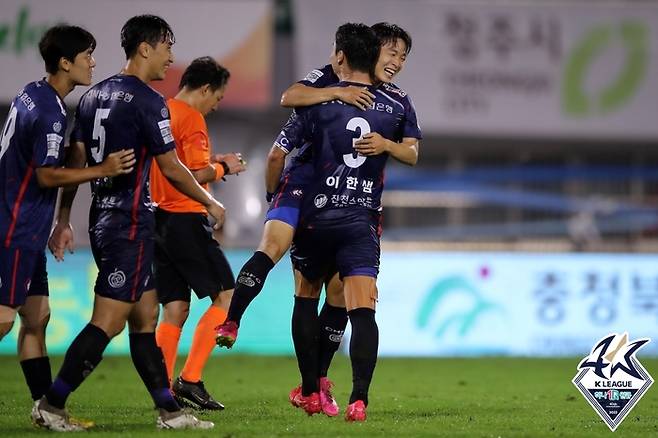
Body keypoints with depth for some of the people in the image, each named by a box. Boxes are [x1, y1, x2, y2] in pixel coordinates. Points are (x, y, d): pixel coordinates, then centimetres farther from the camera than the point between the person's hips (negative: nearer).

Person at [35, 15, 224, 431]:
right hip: (131, 221, -9)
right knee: (108, 321, -7)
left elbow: (75, 161, 13)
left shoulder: (94, 95, 12)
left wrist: (63, 220, 17)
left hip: (103, 217, 9)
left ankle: (169, 411, 13)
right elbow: (171, 168, -10)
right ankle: (52, 404, -7)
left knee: (145, 316, 11)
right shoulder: (147, 101, -12)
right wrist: (210, 203, 5)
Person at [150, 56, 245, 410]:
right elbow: (198, 174, -19)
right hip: (185, 219, -9)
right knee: (226, 296, -2)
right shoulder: (191, 118, -11)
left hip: (158, 218, 9)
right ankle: (189, 380, -9)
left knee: (175, 308, 9)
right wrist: (224, 167, -2)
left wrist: (211, 161, 18)